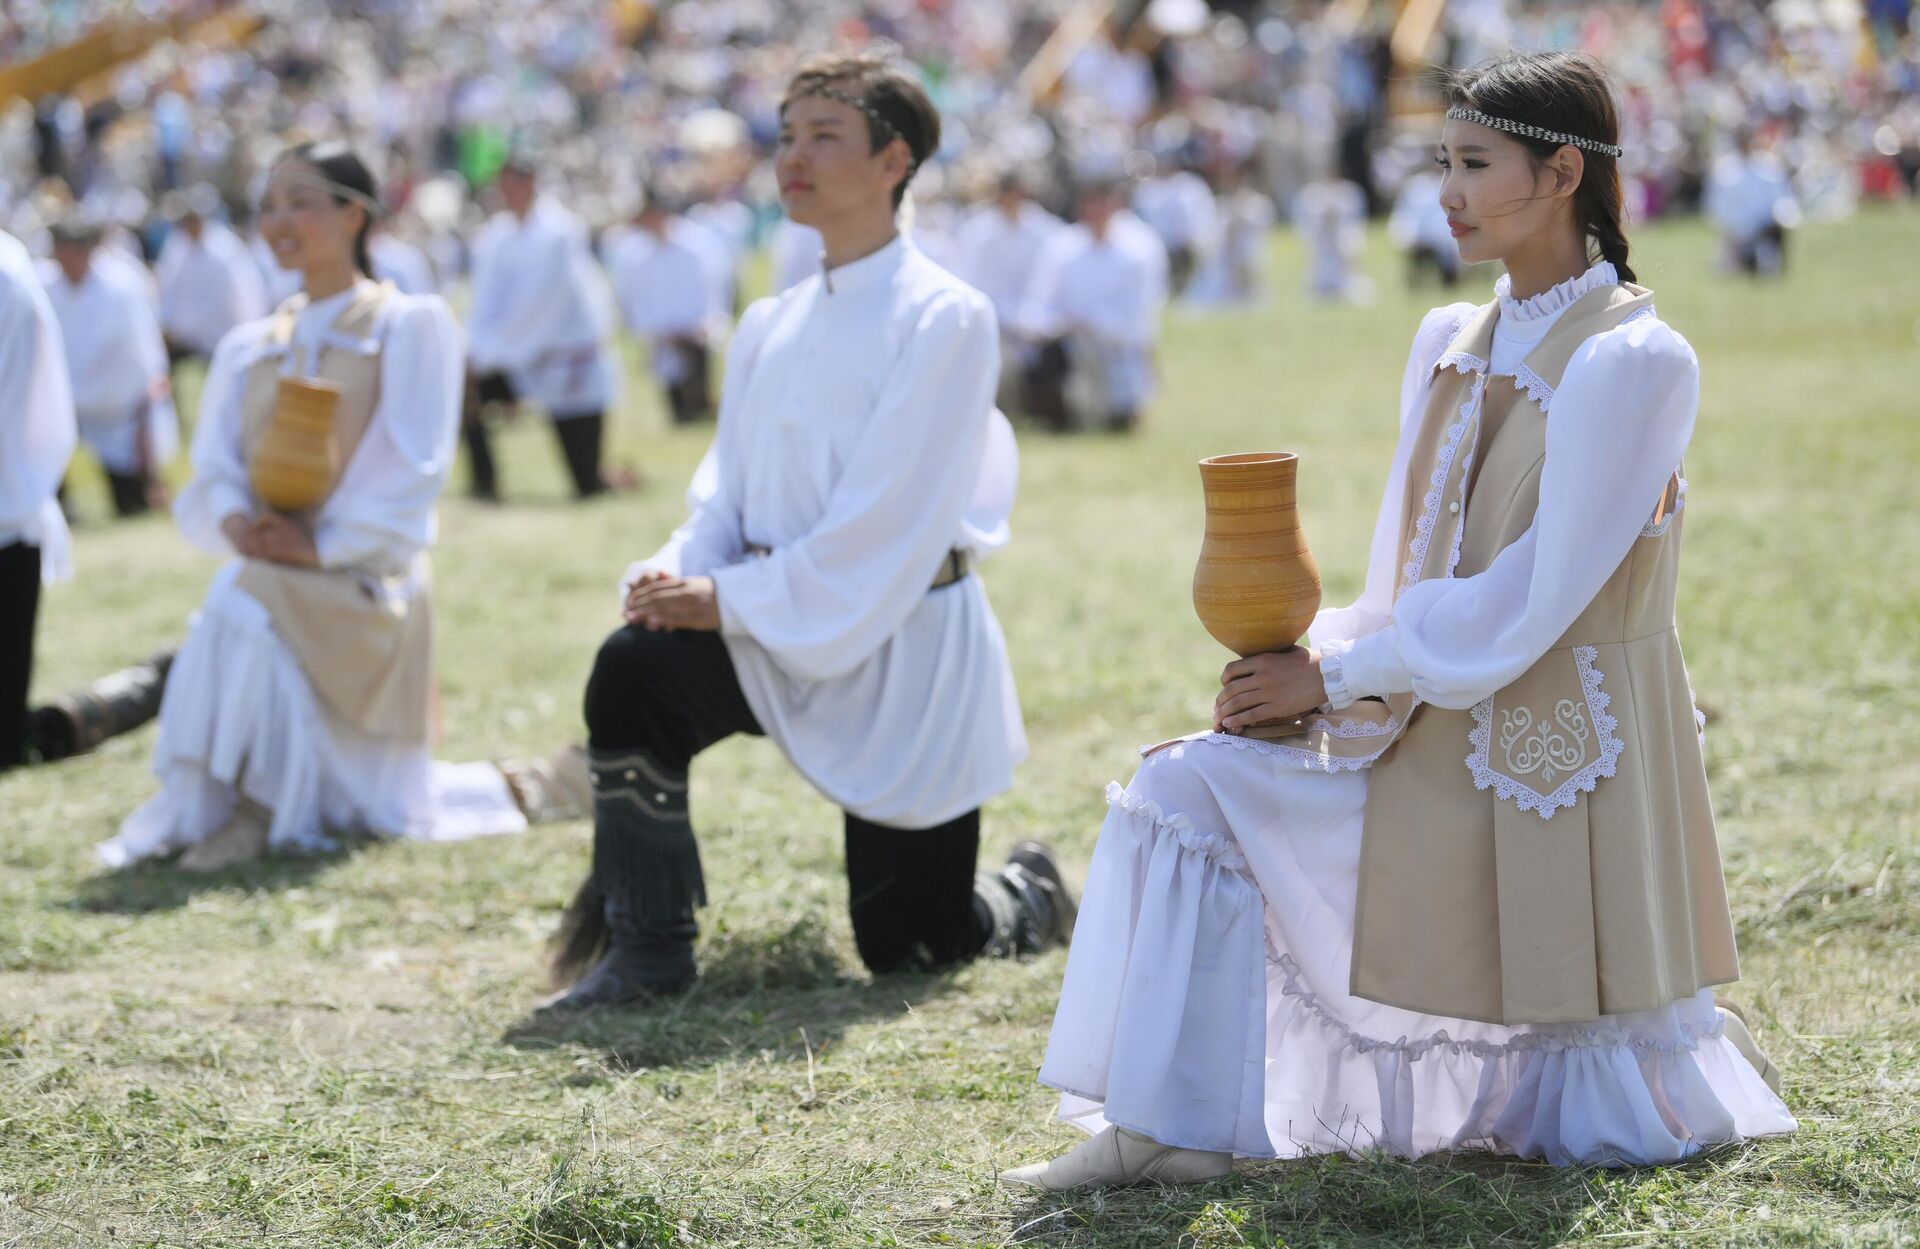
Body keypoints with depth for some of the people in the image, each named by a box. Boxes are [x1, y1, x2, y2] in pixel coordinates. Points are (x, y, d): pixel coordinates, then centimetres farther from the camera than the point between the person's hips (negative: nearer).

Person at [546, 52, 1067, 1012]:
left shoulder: (944, 318, -13)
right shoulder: (770, 328, 8)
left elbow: (886, 517, -19)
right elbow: (725, 493, 9)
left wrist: (731, 600, -21)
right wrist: (679, 577, -12)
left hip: (904, 641, -5)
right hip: (776, 638, 5)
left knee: (908, 949, 1)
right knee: (634, 665, -26)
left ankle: (1029, 896, 37)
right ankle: (647, 945, -14)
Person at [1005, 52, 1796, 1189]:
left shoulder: (1635, 360, -14)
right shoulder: (1450, 345, 9)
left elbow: (1534, 599, -19)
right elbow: (1408, 586, 11)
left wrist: (1336, 677, -17)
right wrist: (1308, 672, -8)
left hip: (1569, 766, -7)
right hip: (1432, 748, 7)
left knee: (1613, 1136, -2)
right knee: (1195, 788, -12)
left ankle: (1702, 1045, 32)